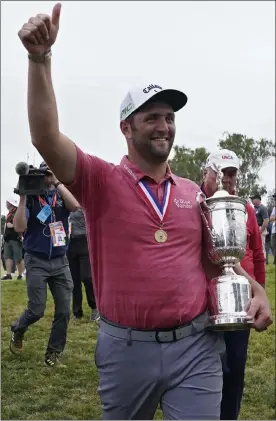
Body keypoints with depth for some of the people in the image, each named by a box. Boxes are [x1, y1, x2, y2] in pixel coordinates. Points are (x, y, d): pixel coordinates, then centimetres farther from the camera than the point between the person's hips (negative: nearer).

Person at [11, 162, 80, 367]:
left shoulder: (62, 195, 6)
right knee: (37, 310, -2)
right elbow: (19, 227, -13)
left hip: (61, 261, 3)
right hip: (37, 261, -3)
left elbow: (75, 205, -18)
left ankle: (53, 353, 14)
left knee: (64, 310, 0)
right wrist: (22, 197, -18)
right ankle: (17, 330, 31)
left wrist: (57, 183, -19)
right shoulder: (30, 198, -1)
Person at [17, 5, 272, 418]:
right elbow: (46, 137, -19)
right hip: (126, 348, -1)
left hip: (195, 346, 2)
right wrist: (40, 59, -29)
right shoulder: (101, 180, -4)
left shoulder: (194, 193, 7)